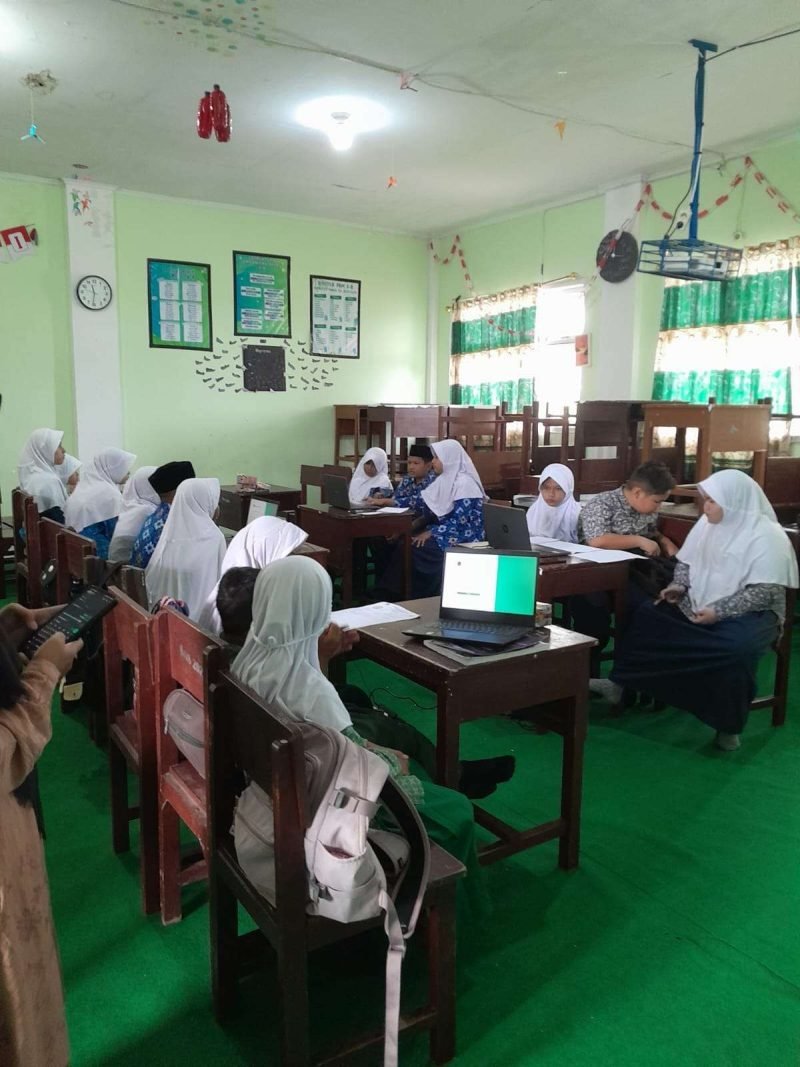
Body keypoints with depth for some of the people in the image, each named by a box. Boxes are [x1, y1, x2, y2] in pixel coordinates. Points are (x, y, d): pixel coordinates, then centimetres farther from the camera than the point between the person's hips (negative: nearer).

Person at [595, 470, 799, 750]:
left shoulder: (767, 536, -14)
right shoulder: (707, 523, 7)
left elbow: (766, 592, -20)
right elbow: (686, 561, 16)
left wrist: (719, 611, -26)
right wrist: (678, 586, -5)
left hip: (749, 613, -7)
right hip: (697, 606, 7)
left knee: (736, 648, -36)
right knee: (648, 614, -9)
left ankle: (729, 725, -16)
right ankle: (619, 683, -3)